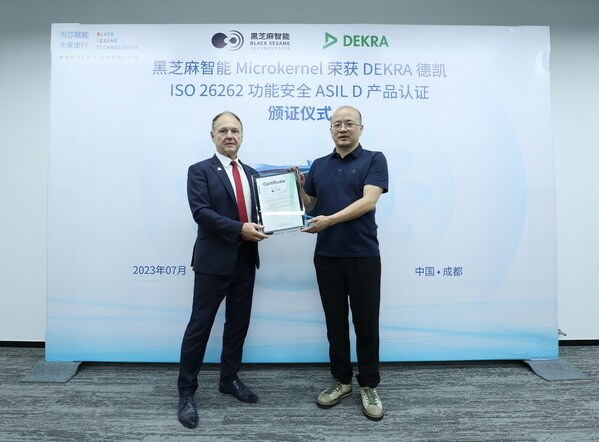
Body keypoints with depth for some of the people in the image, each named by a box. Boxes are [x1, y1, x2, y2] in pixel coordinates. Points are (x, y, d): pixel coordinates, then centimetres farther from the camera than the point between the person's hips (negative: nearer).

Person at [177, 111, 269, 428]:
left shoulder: (251, 173, 14)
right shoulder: (200, 170, -3)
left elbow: (259, 209, 14)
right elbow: (201, 211, -15)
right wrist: (239, 229, -22)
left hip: (245, 260, 6)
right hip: (213, 260, -6)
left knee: (238, 323, 14)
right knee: (200, 325, 2)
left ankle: (229, 379, 32)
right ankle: (186, 392, 16)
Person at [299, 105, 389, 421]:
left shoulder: (374, 159, -1)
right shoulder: (319, 166, 12)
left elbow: (368, 201, -14)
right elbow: (309, 206, 14)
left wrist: (330, 220, -20)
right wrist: (298, 186, -4)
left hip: (363, 255, -4)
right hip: (326, 255, 4)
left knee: (366, 323, 5)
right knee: (335, 322, 12)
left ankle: (369, 386, 22)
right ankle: (341, 380, 28)